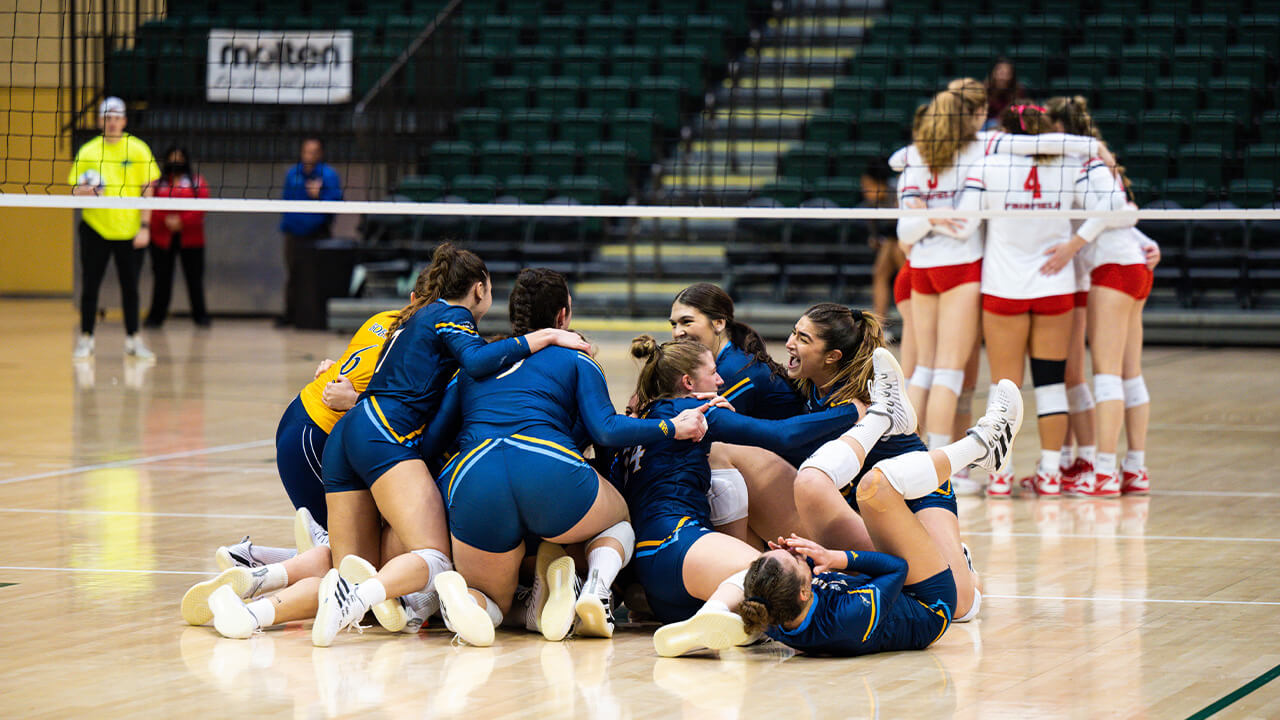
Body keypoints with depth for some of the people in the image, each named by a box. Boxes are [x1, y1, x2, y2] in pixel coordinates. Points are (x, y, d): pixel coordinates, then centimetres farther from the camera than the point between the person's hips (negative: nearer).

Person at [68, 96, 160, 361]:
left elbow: (147, 189, 0)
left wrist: (145, 226, -6)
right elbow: (75, 188, 8)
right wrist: (83, 191, -17)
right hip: (95, 227, 1)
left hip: (128, 229, 0)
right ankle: (86, 339, 9)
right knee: (90, 286, 1)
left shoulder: (138, 150, 1)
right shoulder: (87, 152, 3)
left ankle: (133, 339, 14)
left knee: (130, 286, 4)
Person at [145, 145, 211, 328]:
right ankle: (155, 317, 7)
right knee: (162, 279, 1)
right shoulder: (158, 183, 8)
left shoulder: (197, 182, 6)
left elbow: (201, 208, -4)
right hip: (162, 238, 1)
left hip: (190, 238, 0)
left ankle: (200, 315, 11)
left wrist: (182, 221, -14)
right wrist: (165, 220, -16)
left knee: (194, 278, 2)